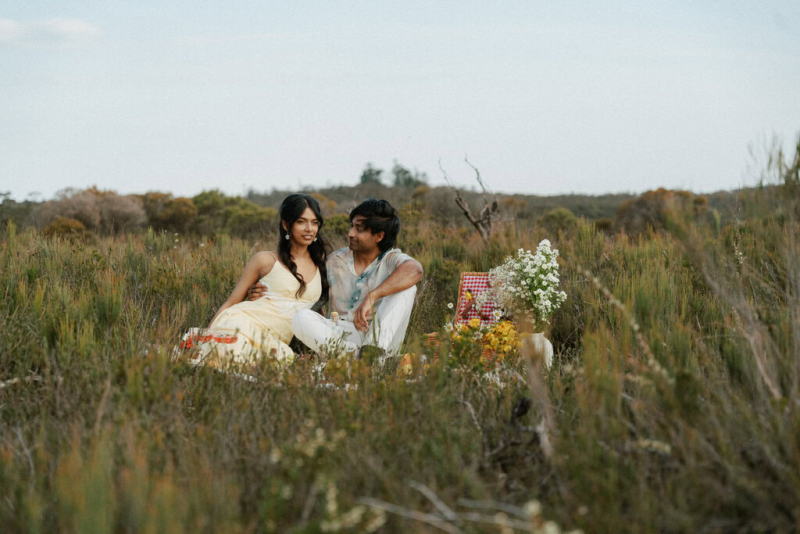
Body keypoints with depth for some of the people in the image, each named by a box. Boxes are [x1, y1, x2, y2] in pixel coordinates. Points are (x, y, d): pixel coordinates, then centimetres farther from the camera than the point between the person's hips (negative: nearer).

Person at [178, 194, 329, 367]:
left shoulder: (321, 265, 18)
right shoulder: (265, 260, 8)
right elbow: (230, 303, 10)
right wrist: (205, 336, 1)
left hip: (274, 341, 3)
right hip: (244, 321, -3)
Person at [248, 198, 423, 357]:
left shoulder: (391, 259, -3)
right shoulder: (335, 261, 10)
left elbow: (415, 270, -28)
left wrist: (371, 297, -41)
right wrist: (264, 293, -3)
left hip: (381, 335, -2)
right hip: (339, 335, 2)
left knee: (407, 288, -24)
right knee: (301, 318, -26)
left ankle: (375, 349, -36)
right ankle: (357, 355, -37)